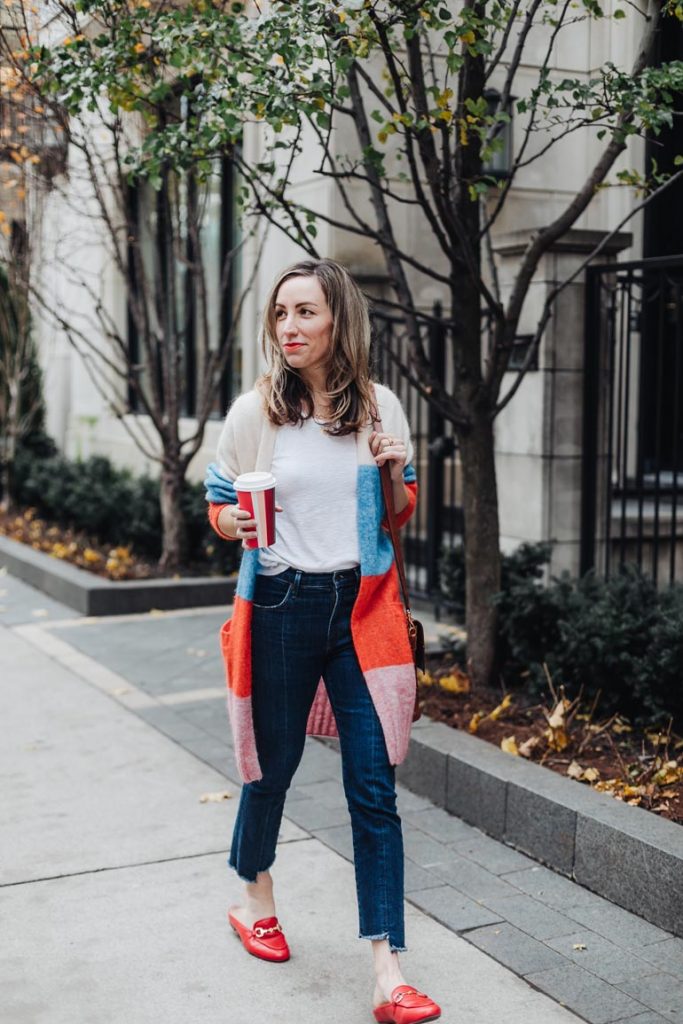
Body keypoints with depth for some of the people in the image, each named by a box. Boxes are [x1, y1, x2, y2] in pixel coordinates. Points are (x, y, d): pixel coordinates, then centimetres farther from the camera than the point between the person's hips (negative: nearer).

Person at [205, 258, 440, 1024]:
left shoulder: (379, 407, 2)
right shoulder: (253, 412, -3)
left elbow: (402, 516, 11)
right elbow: (218, 508, 6)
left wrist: (396, 473, -10)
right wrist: (239, 522, -17)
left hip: (361, 609, 1)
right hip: (281, 607, -1)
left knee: (374, 788, -2)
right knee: (273, 764, 14)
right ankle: (254, 899, 43)